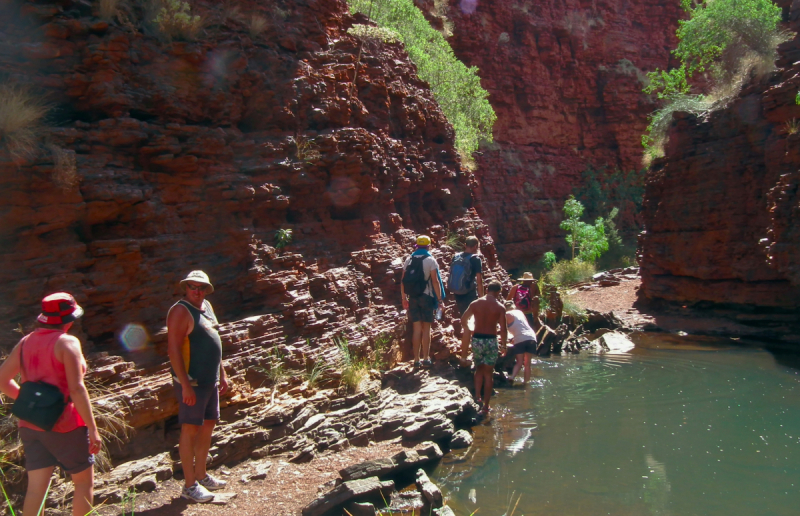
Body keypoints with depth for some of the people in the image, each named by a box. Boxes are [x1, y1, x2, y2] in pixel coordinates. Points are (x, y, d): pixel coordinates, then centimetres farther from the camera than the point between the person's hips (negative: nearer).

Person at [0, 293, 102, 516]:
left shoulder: (26, 342, 7)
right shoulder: (67, 342, -13)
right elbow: (76, 389, -19)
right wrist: (93, 428, -16)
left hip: (30, 425, 6)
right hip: (64, 424, -6)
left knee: (36, 487, 8)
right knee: (84, 482, 10)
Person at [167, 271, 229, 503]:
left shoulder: (206, 306, 11)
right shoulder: (181, 311, -14)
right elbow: (173, 349, -20)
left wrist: (222, 373, 19)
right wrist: (185, 385, -23)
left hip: (210, 380, 9)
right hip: (191, 382, -9)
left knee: (208, 425, 15)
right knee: (190, 429, -1)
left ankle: (201, 475, 28)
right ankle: (189, 485, 8)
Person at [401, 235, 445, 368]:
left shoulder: (409, 260, 6)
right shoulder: (430, 260, -5)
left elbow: (403, 281, 4)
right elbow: (435, 281, -11)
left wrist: (404, 298, 11)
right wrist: (439, 298, -6)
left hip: (413, 297, 3)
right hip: (426, 297, -3)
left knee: (416, 329, 8)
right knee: (426, 328, 6)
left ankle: (416, 359, 9)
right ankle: (426, 358, 7)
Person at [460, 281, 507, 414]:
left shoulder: (475, 304, 2)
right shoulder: (500, 307, -6)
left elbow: (463, 320, 11)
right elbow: (503, 329, -8)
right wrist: (504, 345, 6)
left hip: (476, 339, 2)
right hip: (491, 340, -2)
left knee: (479, 368, 23)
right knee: (488, 373, 6)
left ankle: (477, 396, 14)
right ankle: (486, 405, 8)